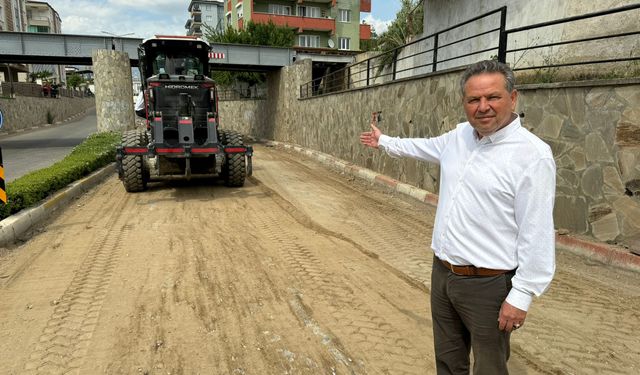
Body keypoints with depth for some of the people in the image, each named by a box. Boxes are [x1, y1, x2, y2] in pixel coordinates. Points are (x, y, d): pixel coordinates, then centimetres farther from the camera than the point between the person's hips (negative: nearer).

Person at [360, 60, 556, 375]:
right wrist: (384, 142, 39)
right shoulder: (460, 135, 4)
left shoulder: (533, 154, -17)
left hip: (488, 285, -6)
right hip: (442, 273, 7)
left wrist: (521, 295, -18)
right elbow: (425, 147, 26)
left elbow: (537, 233, -18)